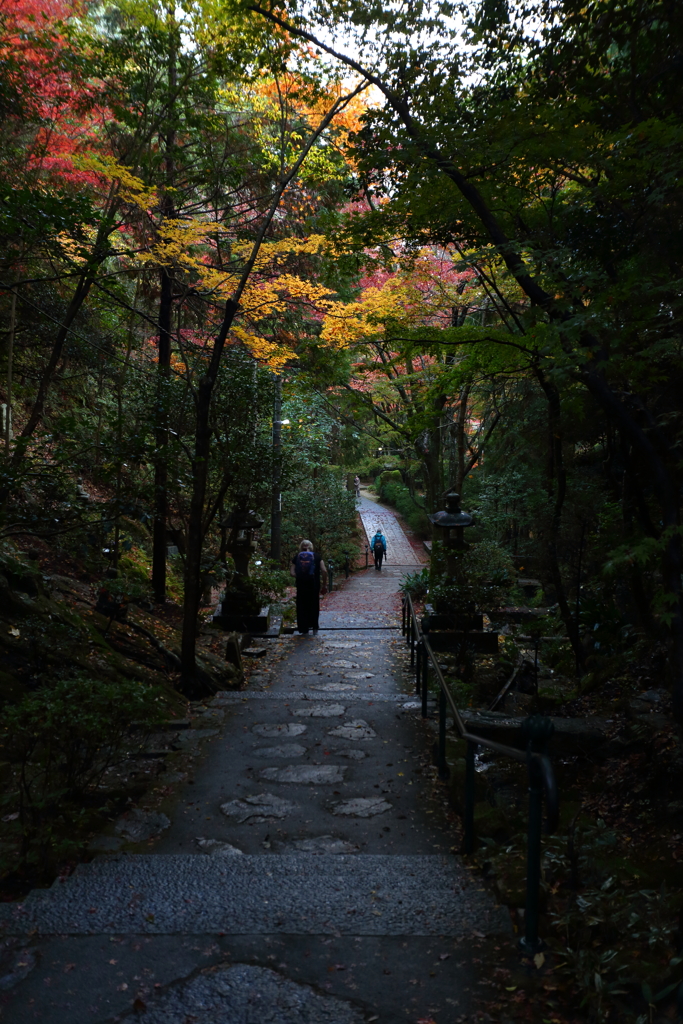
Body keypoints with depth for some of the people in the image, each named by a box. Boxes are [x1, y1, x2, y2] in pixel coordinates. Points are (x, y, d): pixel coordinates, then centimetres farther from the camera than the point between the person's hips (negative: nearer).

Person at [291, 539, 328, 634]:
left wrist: (299, 577, 10)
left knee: (302, 605, 10)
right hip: (314, 584, 0)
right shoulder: (316, 556, 4)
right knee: (314, 605, 13)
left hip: (301, 584, 0)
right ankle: (314, 627, 15)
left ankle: (303, 627, 12)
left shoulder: (297, 557, 5)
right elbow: (324, 571, -5)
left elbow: (293, 573, -6)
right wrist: (324, 585, 1)